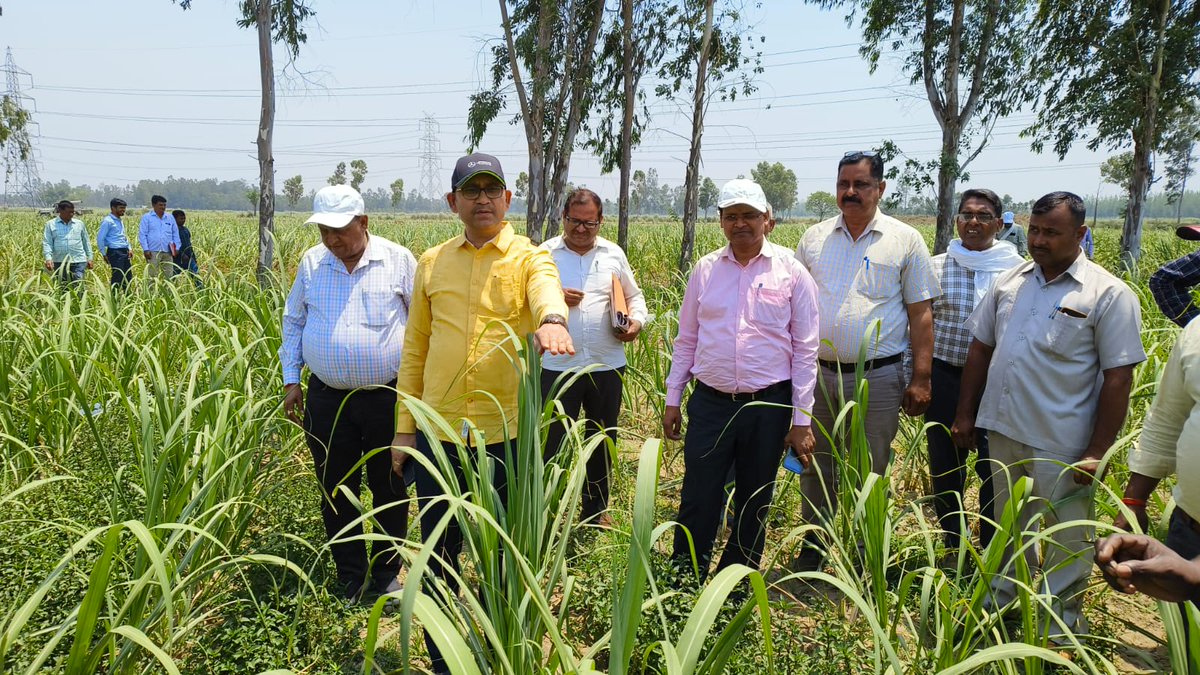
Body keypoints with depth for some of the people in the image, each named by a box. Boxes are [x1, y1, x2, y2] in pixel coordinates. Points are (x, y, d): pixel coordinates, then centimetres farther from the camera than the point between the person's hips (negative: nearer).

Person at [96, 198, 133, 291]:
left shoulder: (119, 220, 17)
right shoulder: (108, 221, -9)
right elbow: (100, 238, -12)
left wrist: (129, 248, 15)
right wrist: (104, 254, -10)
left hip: (124, 252, 9)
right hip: (115, 253, -8)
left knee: (128, 278, 9)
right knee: (117, 278, -7)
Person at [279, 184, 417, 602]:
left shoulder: (399, 261, -3)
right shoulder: (311, 263, 5)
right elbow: (293, 323, 15)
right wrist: (291, 379, 9)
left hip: (389, 397, -2)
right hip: (327, 398, 3)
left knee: (390, 491, 9)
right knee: (336, 493, 10)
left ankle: (386, 575, 27)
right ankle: (351, 580, 26)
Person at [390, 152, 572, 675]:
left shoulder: (529, 258, 0)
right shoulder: (432, 263, 9)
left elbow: (546, 290, -25)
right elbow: (414, 350, 11)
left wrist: (552, 318, -49)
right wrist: (404, 427, 9)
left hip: (506, 433, -2)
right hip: (439, 432, 3)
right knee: (439, 552, 13)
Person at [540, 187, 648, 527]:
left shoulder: (614, 254, 7)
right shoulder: (544, 254, 0)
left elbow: (634, 295, 16)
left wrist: (637, 320, -4)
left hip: (608, 365, 3)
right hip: (558, 367, -3)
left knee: (603, 439, 15)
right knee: (554, 441, 5)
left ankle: (596, 509, 32)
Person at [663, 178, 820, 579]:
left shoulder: (791, 272, -2)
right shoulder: (705, 269, 5)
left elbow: (805, 350, -1)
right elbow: (686, 339, 11)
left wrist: (802, 420, -4)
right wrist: (672, 399, 9)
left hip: (768, 406, -1)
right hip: (710, 402, 1)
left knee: (754, 504, 13)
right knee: (697, 499, 3)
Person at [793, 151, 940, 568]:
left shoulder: (906, 241, 0)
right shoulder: (814, 238, 7)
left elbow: (921, 315, 0)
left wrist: (921, 381, -7)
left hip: (879, 379, -2)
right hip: (818, 374, 3)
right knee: (815, 470, 13)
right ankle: (812, 550, 31)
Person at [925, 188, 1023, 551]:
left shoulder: (1018, 269, 2)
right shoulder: (934, 267, 2)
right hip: (945, 380, 1)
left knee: (996, 469, 3)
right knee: (945, 466, 11)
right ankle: (951, 547, 30)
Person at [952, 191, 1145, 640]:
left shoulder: (1109, 295, -9)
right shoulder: (1010, 282, 6)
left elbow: (1118, 379, -10)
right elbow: (980, 348, 12)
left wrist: (1097, 452, -13)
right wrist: (965, 415, 10)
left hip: (1061, 446, -5)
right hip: (1002, 433, 5)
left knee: (1063, 542, 9)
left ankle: (1060, 629, 27)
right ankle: (1001, 603, 40)